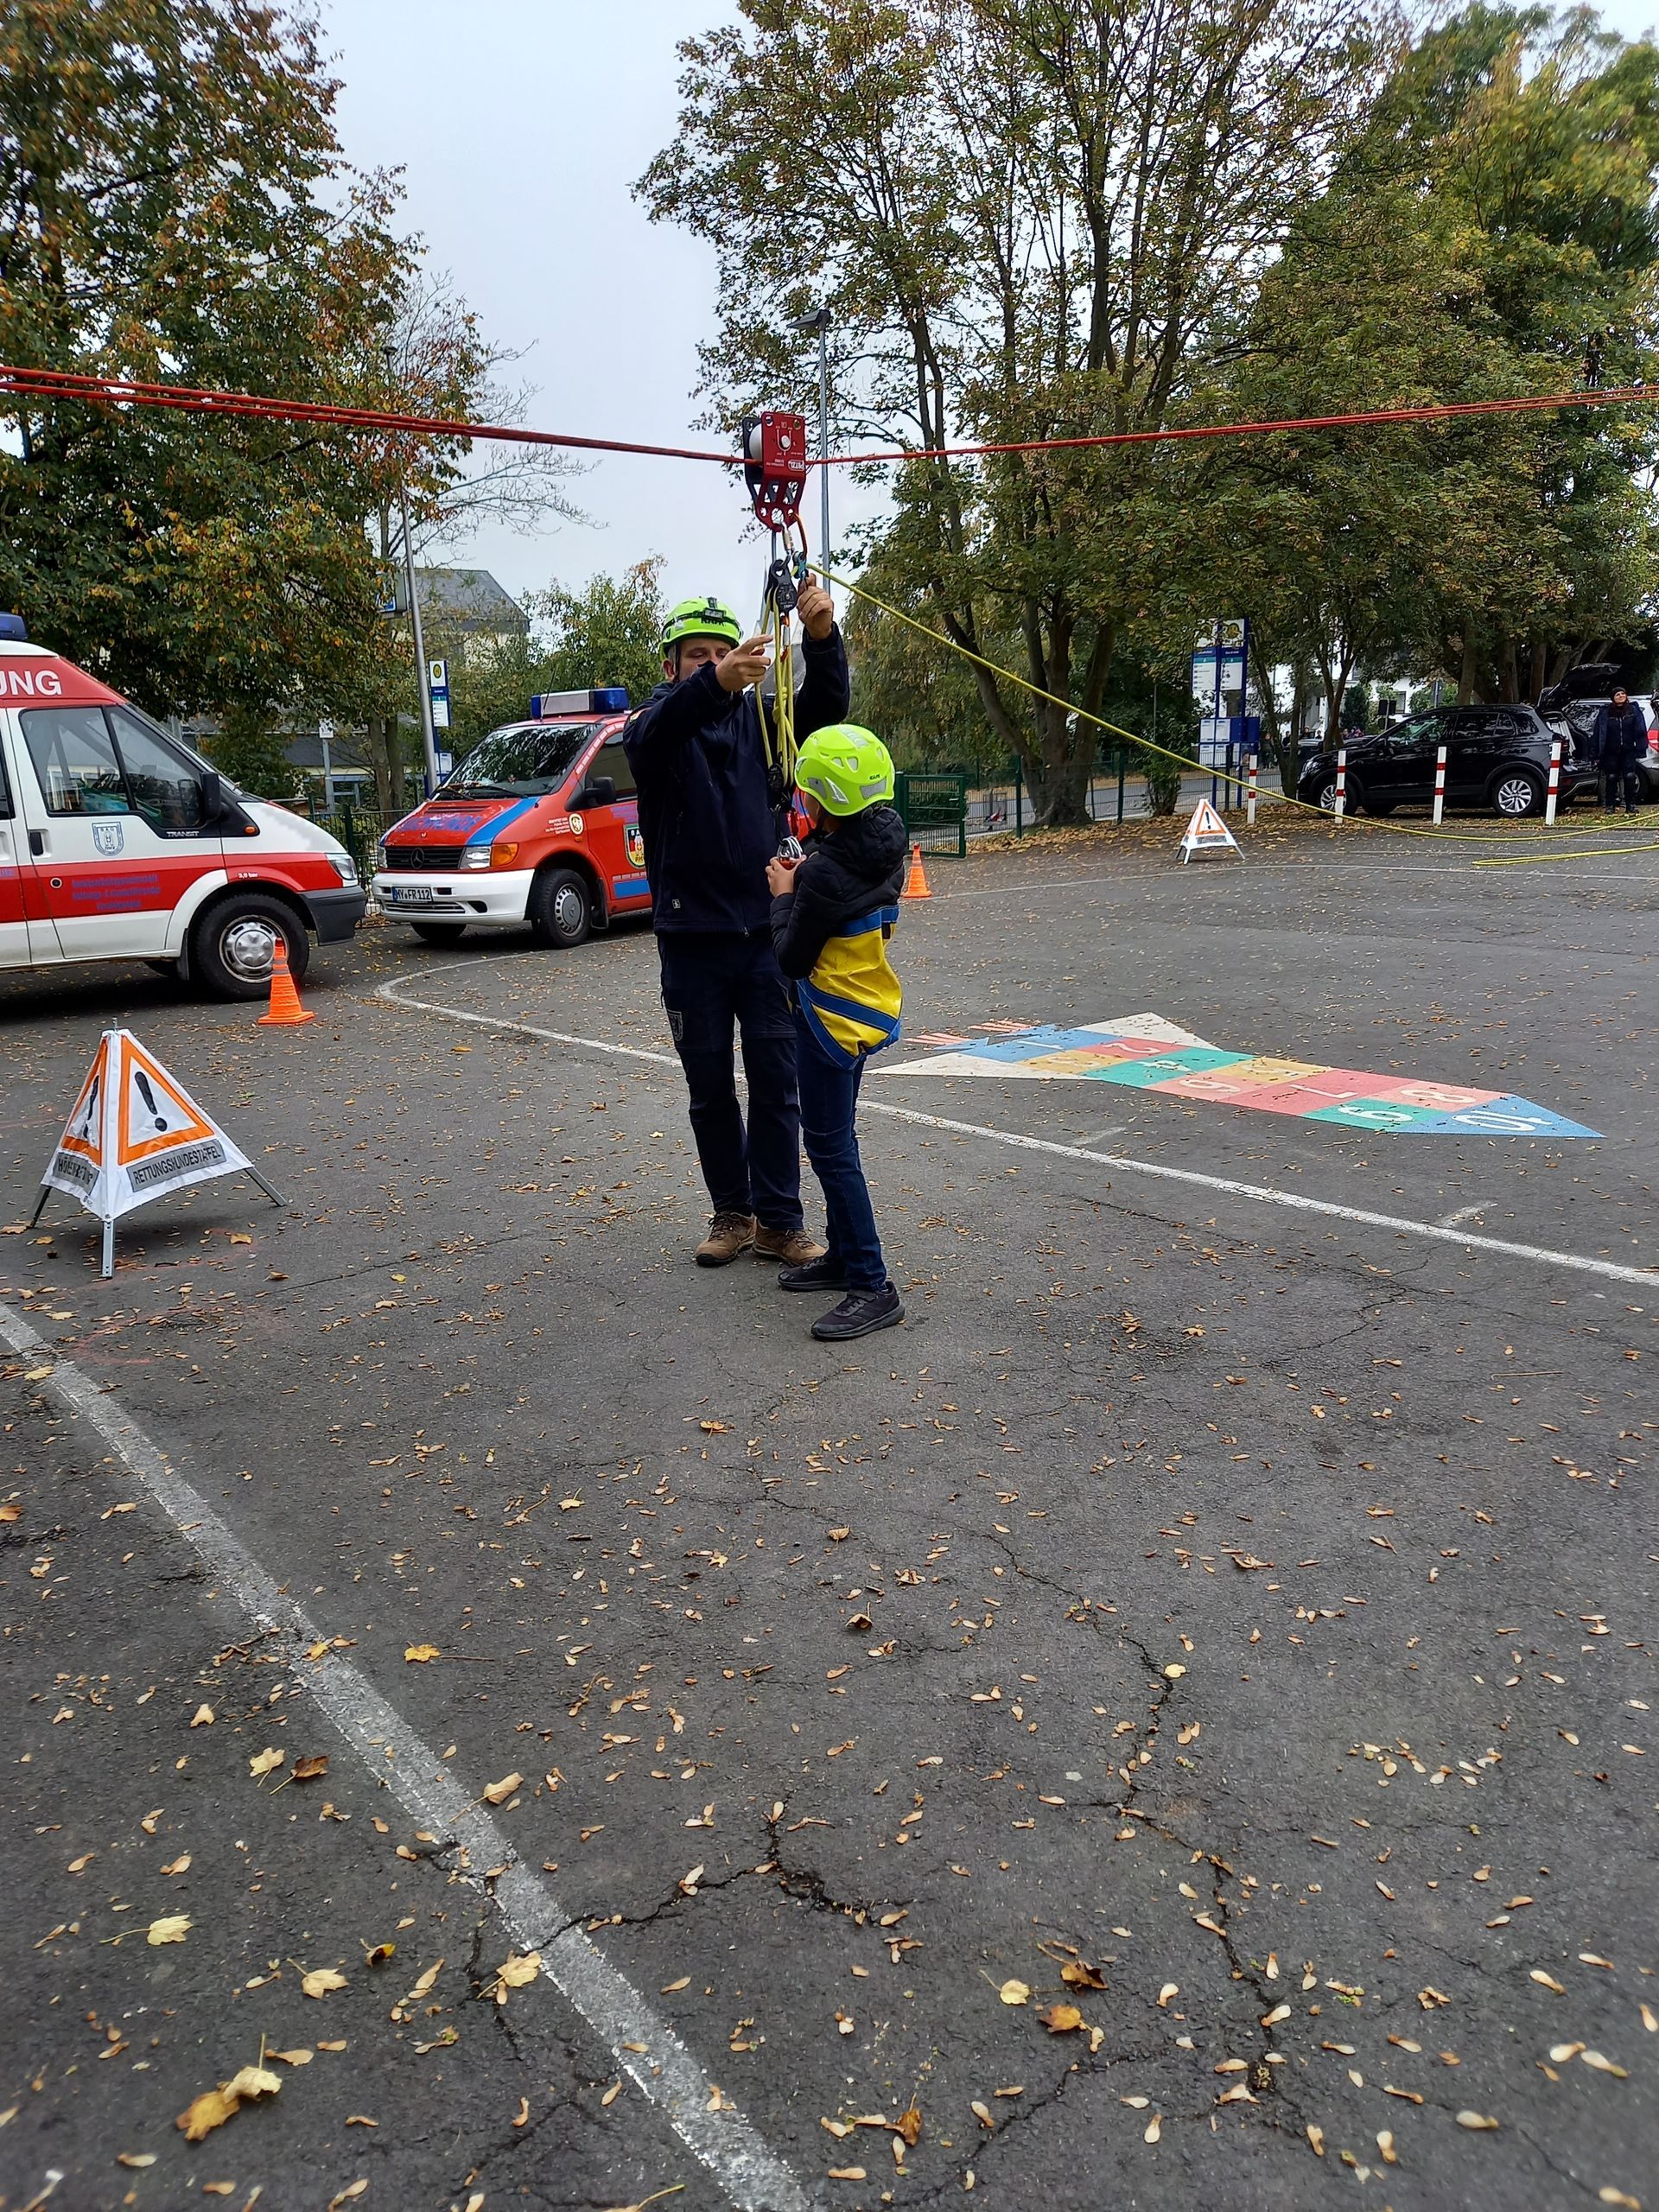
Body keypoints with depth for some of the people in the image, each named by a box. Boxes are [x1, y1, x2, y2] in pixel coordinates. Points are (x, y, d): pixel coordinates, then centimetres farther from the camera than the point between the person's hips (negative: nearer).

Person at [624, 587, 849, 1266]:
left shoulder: (756, 718, 6)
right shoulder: (656, 726, -2)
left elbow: (826, 706, -10)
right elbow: (654, 732, -27)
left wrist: (823, 637, -31)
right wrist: (714, 685, -47)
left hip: (764, 932, 1)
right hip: (691, 938, -1)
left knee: (776, 1082, 3)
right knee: (710, 1088, 9)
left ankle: (778, 1221, 11)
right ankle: (731, 1212, 23)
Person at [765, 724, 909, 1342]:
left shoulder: (824, 875, -25)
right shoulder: (882, 848, 1)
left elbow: (792, 960, -17)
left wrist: (784, 896, -4)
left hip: (832, 1020, -10)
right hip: (866, 1008, 10)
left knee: (831, 1148, -4)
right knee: (833, 1140, 20)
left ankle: (872, 1287, -1)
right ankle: (844, 1255, 31)